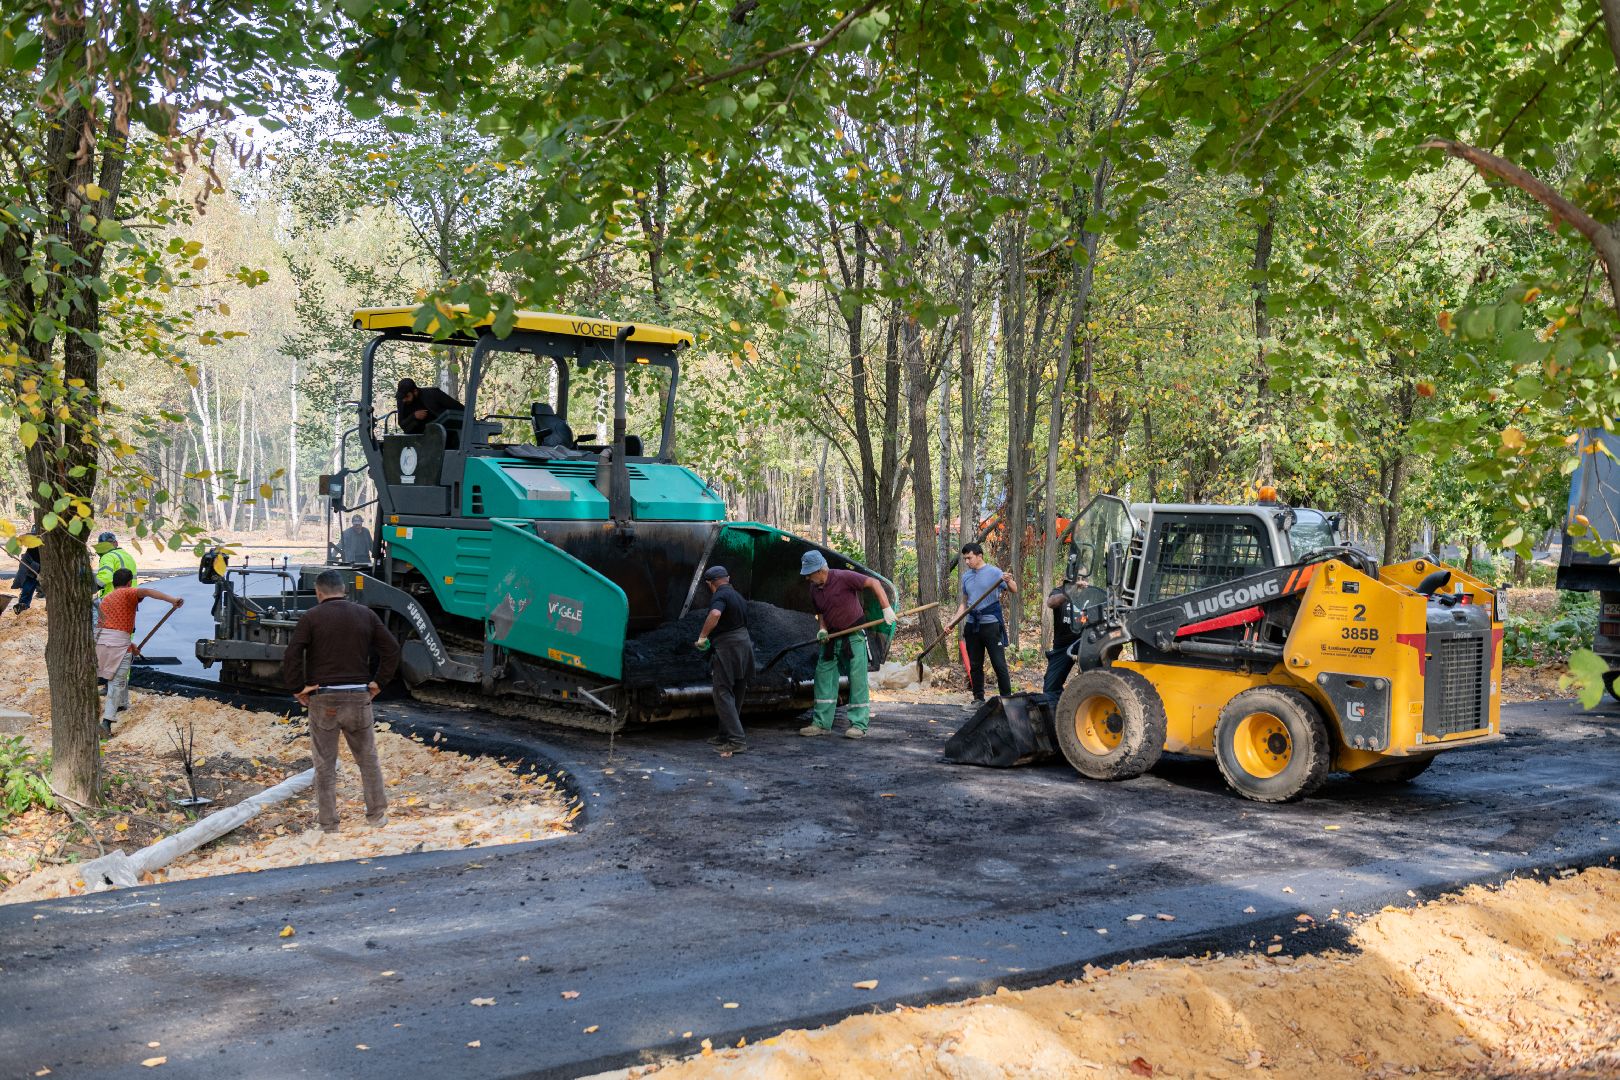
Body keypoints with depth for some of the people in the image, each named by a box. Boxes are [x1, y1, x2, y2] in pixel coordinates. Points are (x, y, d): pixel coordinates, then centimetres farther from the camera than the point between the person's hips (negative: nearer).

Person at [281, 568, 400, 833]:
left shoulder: (311, 617, -3)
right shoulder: (365, 614, 7)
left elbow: (291, 655, -13)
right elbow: (392, 649, 6)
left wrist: (298, 689, -5)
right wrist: (378, 683, 8)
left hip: (323, 700, -2)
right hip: (359, 697, 3)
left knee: (325, 765, 6)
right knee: (368, 759, 14)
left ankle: (328, 824, 9)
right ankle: (377, 815, 20)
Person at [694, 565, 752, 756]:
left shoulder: (719, 596, -10)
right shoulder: (738, 596, 19)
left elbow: (715, 614, -32)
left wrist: (702, 636, -21)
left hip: (727, 649, -9)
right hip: (745, 645, 9)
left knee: (723, 695, -8)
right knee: (734, 695, 18)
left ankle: (736, 740, -17)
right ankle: (725, 735, 30)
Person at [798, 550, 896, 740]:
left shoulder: (843, 578, -17)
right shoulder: (814, 588, 5)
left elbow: (874, 583, -17)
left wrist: (887, 609, -24)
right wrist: (822, 629, -2)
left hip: (853, 637, -7)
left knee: (857, 678, -6)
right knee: (824, 677, 5)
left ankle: (859, 725, -4)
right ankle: (821, 723, 11)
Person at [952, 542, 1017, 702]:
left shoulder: (994, 572, -5)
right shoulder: (966, 576, 12)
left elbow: (1014, 591, -10)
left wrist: (1008, 581, -32)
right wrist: (953, 621, 9)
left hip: (991, 623, -6)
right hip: (972, 625, 6)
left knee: (999, 663, -6)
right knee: (975, 665, 9)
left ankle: (1006, 697, -1)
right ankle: (978, 697, 17)